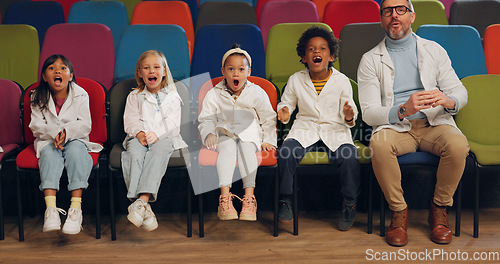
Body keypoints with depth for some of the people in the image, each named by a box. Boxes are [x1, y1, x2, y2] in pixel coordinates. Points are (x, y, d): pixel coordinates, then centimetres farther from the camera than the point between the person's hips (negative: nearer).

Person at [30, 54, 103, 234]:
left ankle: (76, 208, -39)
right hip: (47, 140, 1)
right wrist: (55, 132, -22)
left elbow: (85, 125, -6)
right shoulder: (38, 98, 5)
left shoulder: (80, 95, 1)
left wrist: (66, 132, -25)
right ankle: (50, 208, -45)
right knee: (50, 153, -32)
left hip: (75, 139, -1)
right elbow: (36, 126, -2)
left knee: (76, 151, -33)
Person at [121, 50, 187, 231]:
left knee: (159, 151, -36)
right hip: (139, 137, 1)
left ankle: (143, 200, -48)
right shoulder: (134, 97, 19)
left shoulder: (172, 96, 15)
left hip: (164, 137, -1)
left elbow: (172, 122, 2)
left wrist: (157, 133, -17)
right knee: (134, 153, -33)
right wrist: (139, 133, -15)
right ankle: (144, 207, -44)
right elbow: (130, 121, 8)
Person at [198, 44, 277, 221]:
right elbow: (205, 119, 8)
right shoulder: (214, 95, 6)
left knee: (247, 148, -33)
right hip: (225, 134, 0)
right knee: (228, 148, -33)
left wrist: (268, 140, 2)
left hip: (249, 134, 0)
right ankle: (225, 195, -44)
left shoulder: (257, 93, 5)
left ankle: (249, 196, -41)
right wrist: (209, 134, -12)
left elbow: (269, 118, 12)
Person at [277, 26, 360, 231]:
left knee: (349, 157, -29)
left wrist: (349, 116, -21)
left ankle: (349, 204, -6)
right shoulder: (296, 80, 6)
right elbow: (286, 103, 16)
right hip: (305, 129, 1)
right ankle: (286, 201, -7)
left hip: (335, 130, -1)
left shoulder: (342, 81, 3)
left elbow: (347, 110, 3)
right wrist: (284, 112, -7)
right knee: (286, 152, -28)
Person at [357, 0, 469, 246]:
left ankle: (440, 209, -6)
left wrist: (447, 101, -20)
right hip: (394, 127, -1)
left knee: (458, 144, -30)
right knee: (379, 145, -35)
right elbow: (368, 112, -5)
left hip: (434, 124, 2)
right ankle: (398, 211, -13)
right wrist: (403, 110, -25)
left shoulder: (434, 50, 12)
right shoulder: (370, 60, 4)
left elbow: (460, 91, 7)